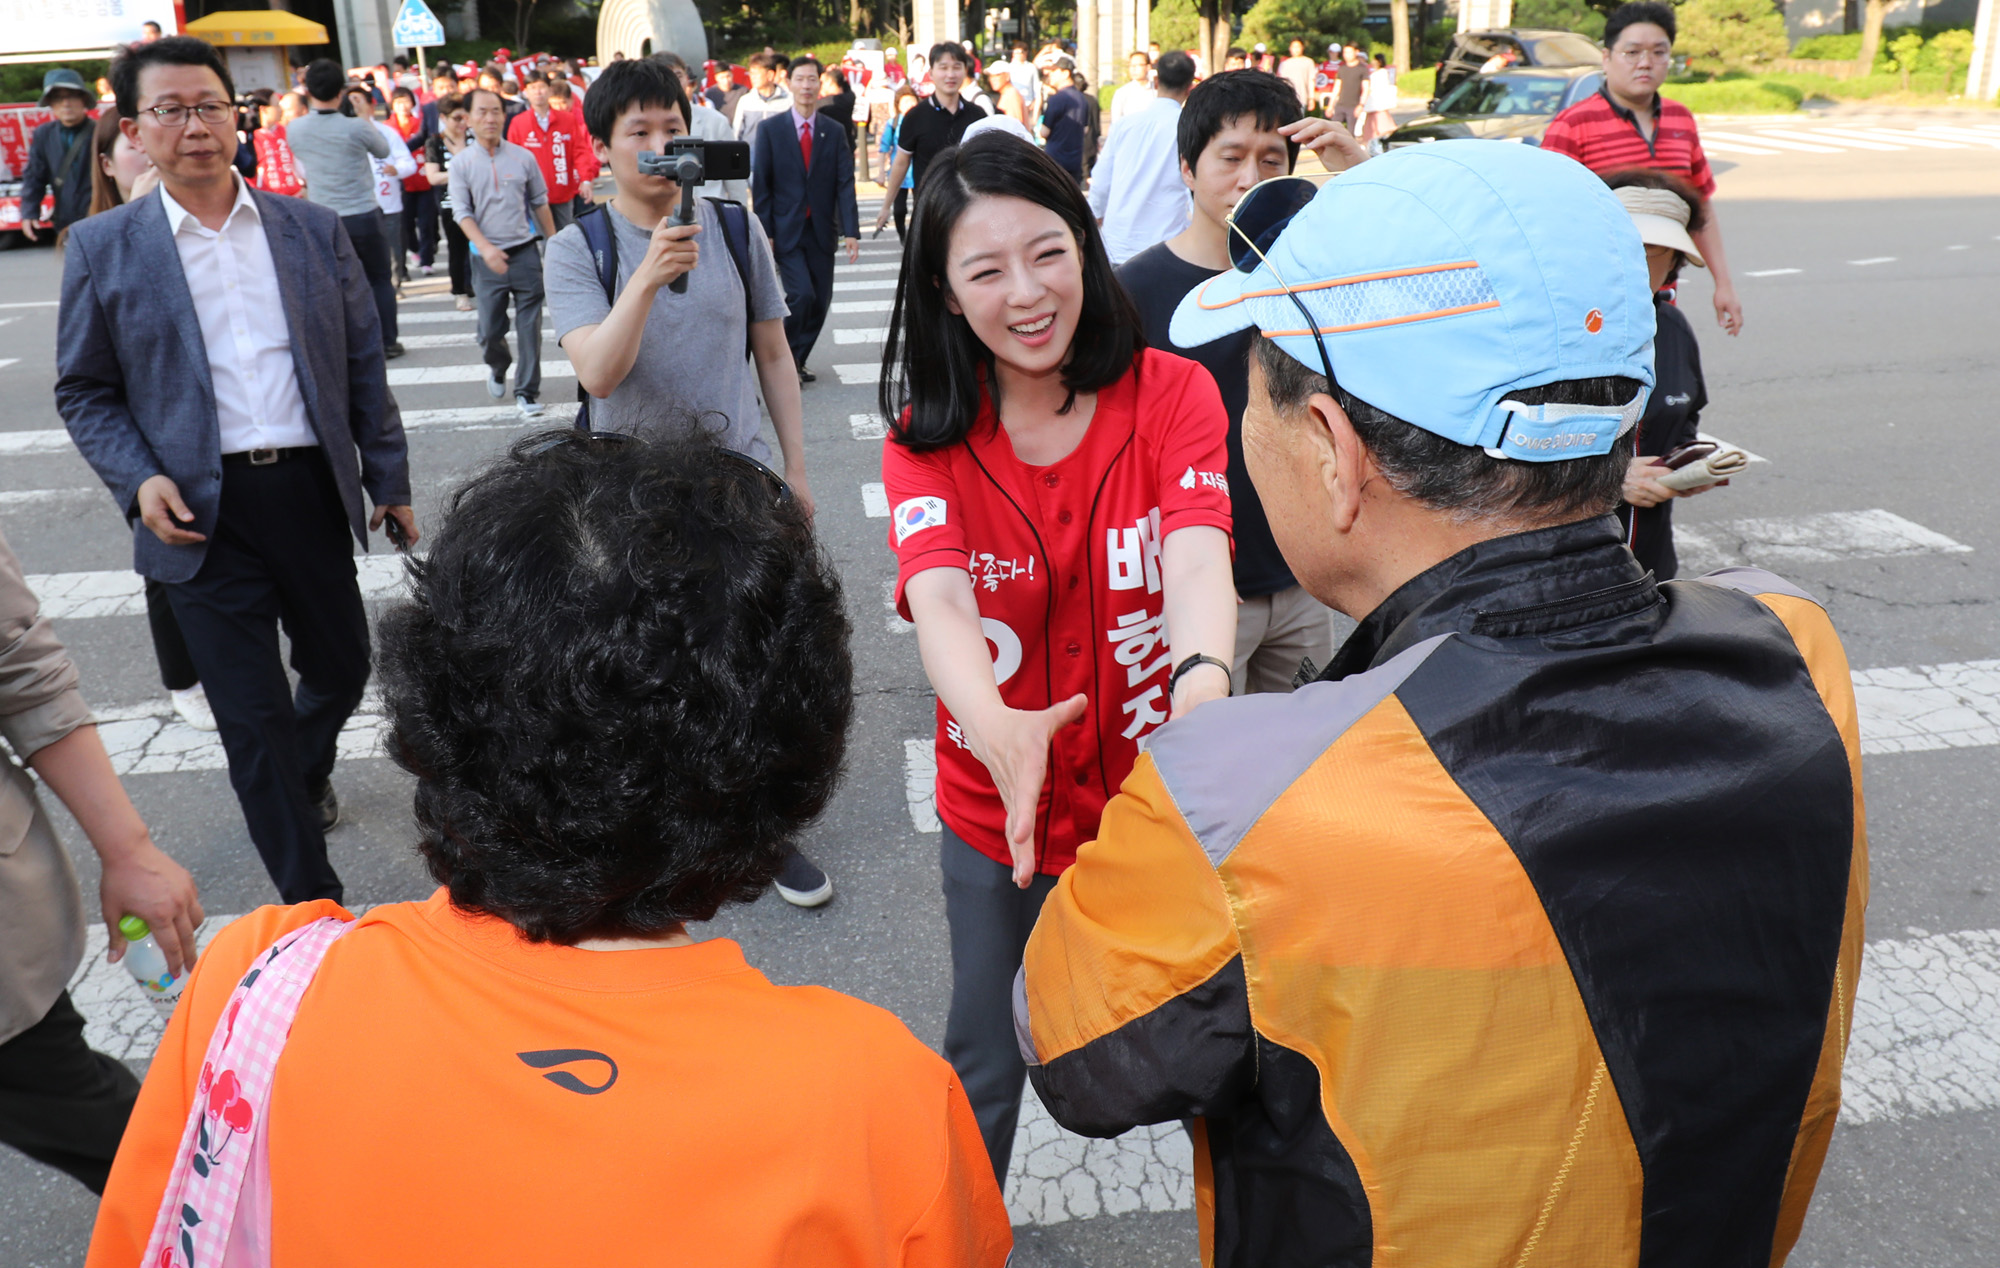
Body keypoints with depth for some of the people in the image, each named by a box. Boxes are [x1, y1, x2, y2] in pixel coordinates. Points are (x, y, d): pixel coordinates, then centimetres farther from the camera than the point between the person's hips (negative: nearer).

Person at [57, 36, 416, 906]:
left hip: (312, 491, 2)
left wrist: (391, 484, 8)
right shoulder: (103, 247, 2)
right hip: (202, 511, -2)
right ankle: (313, 902, 15)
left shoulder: (312, 229, 7)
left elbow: (364, 366, 9)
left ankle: (307, 773, 52)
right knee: (253, 718, 2)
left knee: (341, 669, 17)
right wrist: (139, 480, -12)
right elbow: (85, 392, 5)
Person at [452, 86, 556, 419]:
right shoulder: (461, 164, 1)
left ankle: (527, 391, 10)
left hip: (525, 251, 0)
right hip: (487, 257, 0)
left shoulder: (523, 158, 3)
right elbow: (462, 212, -4)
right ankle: (498, 367, 37)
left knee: (530, 326, -1)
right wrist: (485, 247, -19)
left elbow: (540, 203, 12)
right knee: (490, 329, 5)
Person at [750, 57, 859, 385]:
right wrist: (764, 232, -8)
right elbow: (760, 185, -1)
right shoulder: (770, 129, 0)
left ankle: (797, 361, 22)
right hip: (786, 231, -3)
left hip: (821, 232, 3)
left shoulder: (835, 132, 6)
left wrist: (851, 231, -9)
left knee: (820, 303, 4)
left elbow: (845, 183, 1)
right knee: (802, 295, -16)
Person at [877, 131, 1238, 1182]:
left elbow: (1198, 554, -29)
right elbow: (937, 595, -28)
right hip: (995, 817, 1)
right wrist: (997, 728, -50)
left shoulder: (1174, 394, -12)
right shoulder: (925, 437, -10)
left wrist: (1202, 677, -53)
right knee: (985, 1065, 19)